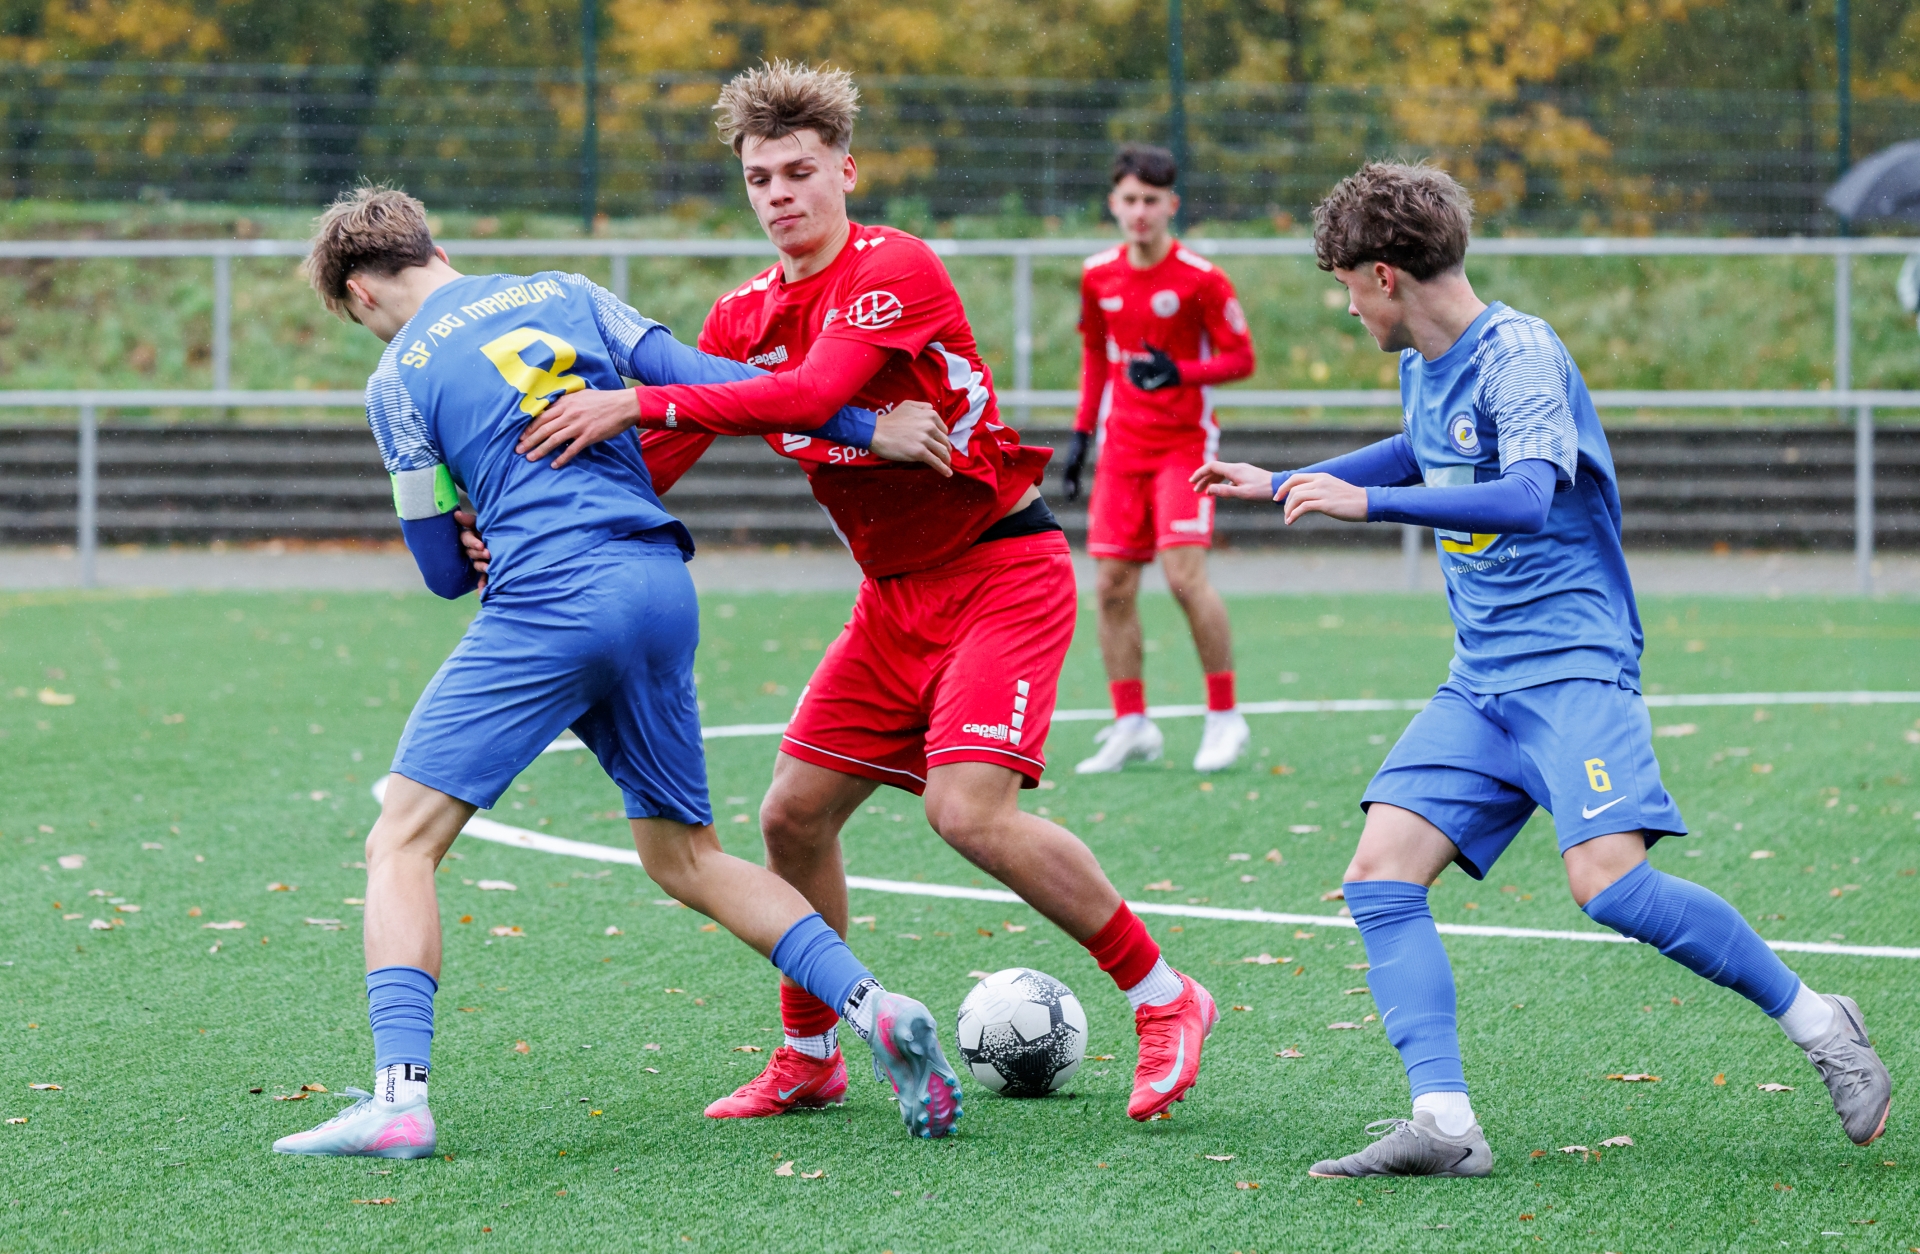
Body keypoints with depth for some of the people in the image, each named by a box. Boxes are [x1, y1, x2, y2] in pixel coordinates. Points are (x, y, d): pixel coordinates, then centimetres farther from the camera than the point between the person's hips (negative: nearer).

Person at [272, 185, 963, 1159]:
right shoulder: (564, 294, 17)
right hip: (663, 589, 5)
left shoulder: (398, 378, 6)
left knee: (402, 843, 0)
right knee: (685, 857, 19)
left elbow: (446, 571, 8)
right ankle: (872, 1008, 1)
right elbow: (700, 381, 7)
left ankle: (398, 1094, -17)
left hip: (545, 604, -5)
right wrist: (864, 426, 7)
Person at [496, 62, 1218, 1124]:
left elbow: (813, 393, -32)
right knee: (793, 813, 3)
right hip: (897, 593, 8)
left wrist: (637, 402, -35)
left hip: (1002, 570, -8)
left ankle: (1163, 1000, -6)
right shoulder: (745, 317, 6)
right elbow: (653, 465, 4)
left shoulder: (896, 269, -17)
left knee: (970, 810, -22)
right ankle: (808, 1058, 20)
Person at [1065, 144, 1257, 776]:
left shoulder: (1201, 279, -11)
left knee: (1184, 572, -17)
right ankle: (1131, 726, 8)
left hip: (1185, 440, -5)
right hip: (1122, 444, 5)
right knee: (1112, 584, -1)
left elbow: (1241, 357, -8)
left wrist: (1179, 372, -24)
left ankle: (1225, 717, -4)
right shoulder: (1098, 275, 5)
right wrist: (1082, 432, 14)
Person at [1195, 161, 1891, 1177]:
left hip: (1572, 664, -9)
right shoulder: (1423, 365, 13)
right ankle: (1443, 1123, -14)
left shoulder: (1519, 354, -13)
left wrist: (1366, 501, -35)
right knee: (1379, 876, -9)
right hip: (1480, 682, 9)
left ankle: (1816, 1024, -5)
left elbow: (1526, 494, -30)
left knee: (1608, 882, -24)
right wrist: (1280, 484, 40)